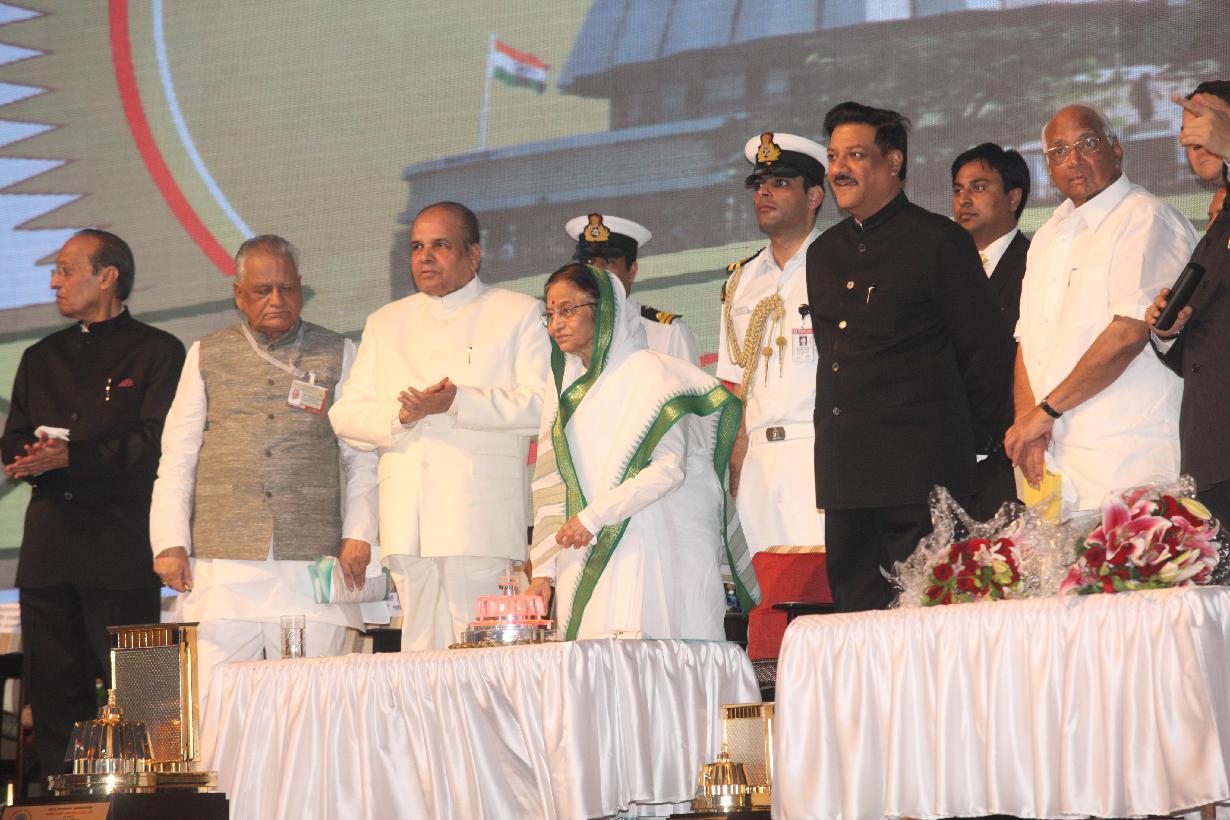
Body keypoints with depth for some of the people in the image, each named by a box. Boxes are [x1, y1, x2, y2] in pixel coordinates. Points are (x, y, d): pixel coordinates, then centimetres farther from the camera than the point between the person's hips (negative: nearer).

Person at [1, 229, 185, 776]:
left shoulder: (157, 352, 3)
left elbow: (154, 445, -8)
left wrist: (71, 457, -16)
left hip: (120, 545, -6)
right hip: (49, 541, 6)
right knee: (51, 685, 3)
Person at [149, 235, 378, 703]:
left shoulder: (337, 355, 14)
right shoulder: (207, 357, 15)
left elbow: (362, 457, 13)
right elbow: (177, 458, 13)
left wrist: (359, 534, 1)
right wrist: (170, 543, 2)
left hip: (312, 561, 0)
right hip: (221, 567, 0)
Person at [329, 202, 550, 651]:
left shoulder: (519, 314, 10)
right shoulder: (386, 323, 23)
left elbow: (540, 406, -4)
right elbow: (346, 417, 15)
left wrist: (457, 403, -16)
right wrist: (400, 414, -6)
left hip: (481, 518, -4)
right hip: (407, 523, 4)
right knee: (421, 649, -2)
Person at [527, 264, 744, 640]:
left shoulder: (649, 371, -2)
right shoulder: (564, 389, 17)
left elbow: (669, 467, -13)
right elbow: (551, 489, 14)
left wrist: (594, 516, -17)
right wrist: (543, 570, 5)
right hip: (582, 561, 6)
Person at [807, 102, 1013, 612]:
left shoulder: (939, 241, -1)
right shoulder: (824, 253, 19)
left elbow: (989, 349, -1)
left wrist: (963, 442, 1)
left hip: (917, 472, -6)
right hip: (842, 473, 6)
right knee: (855, 613, 4)